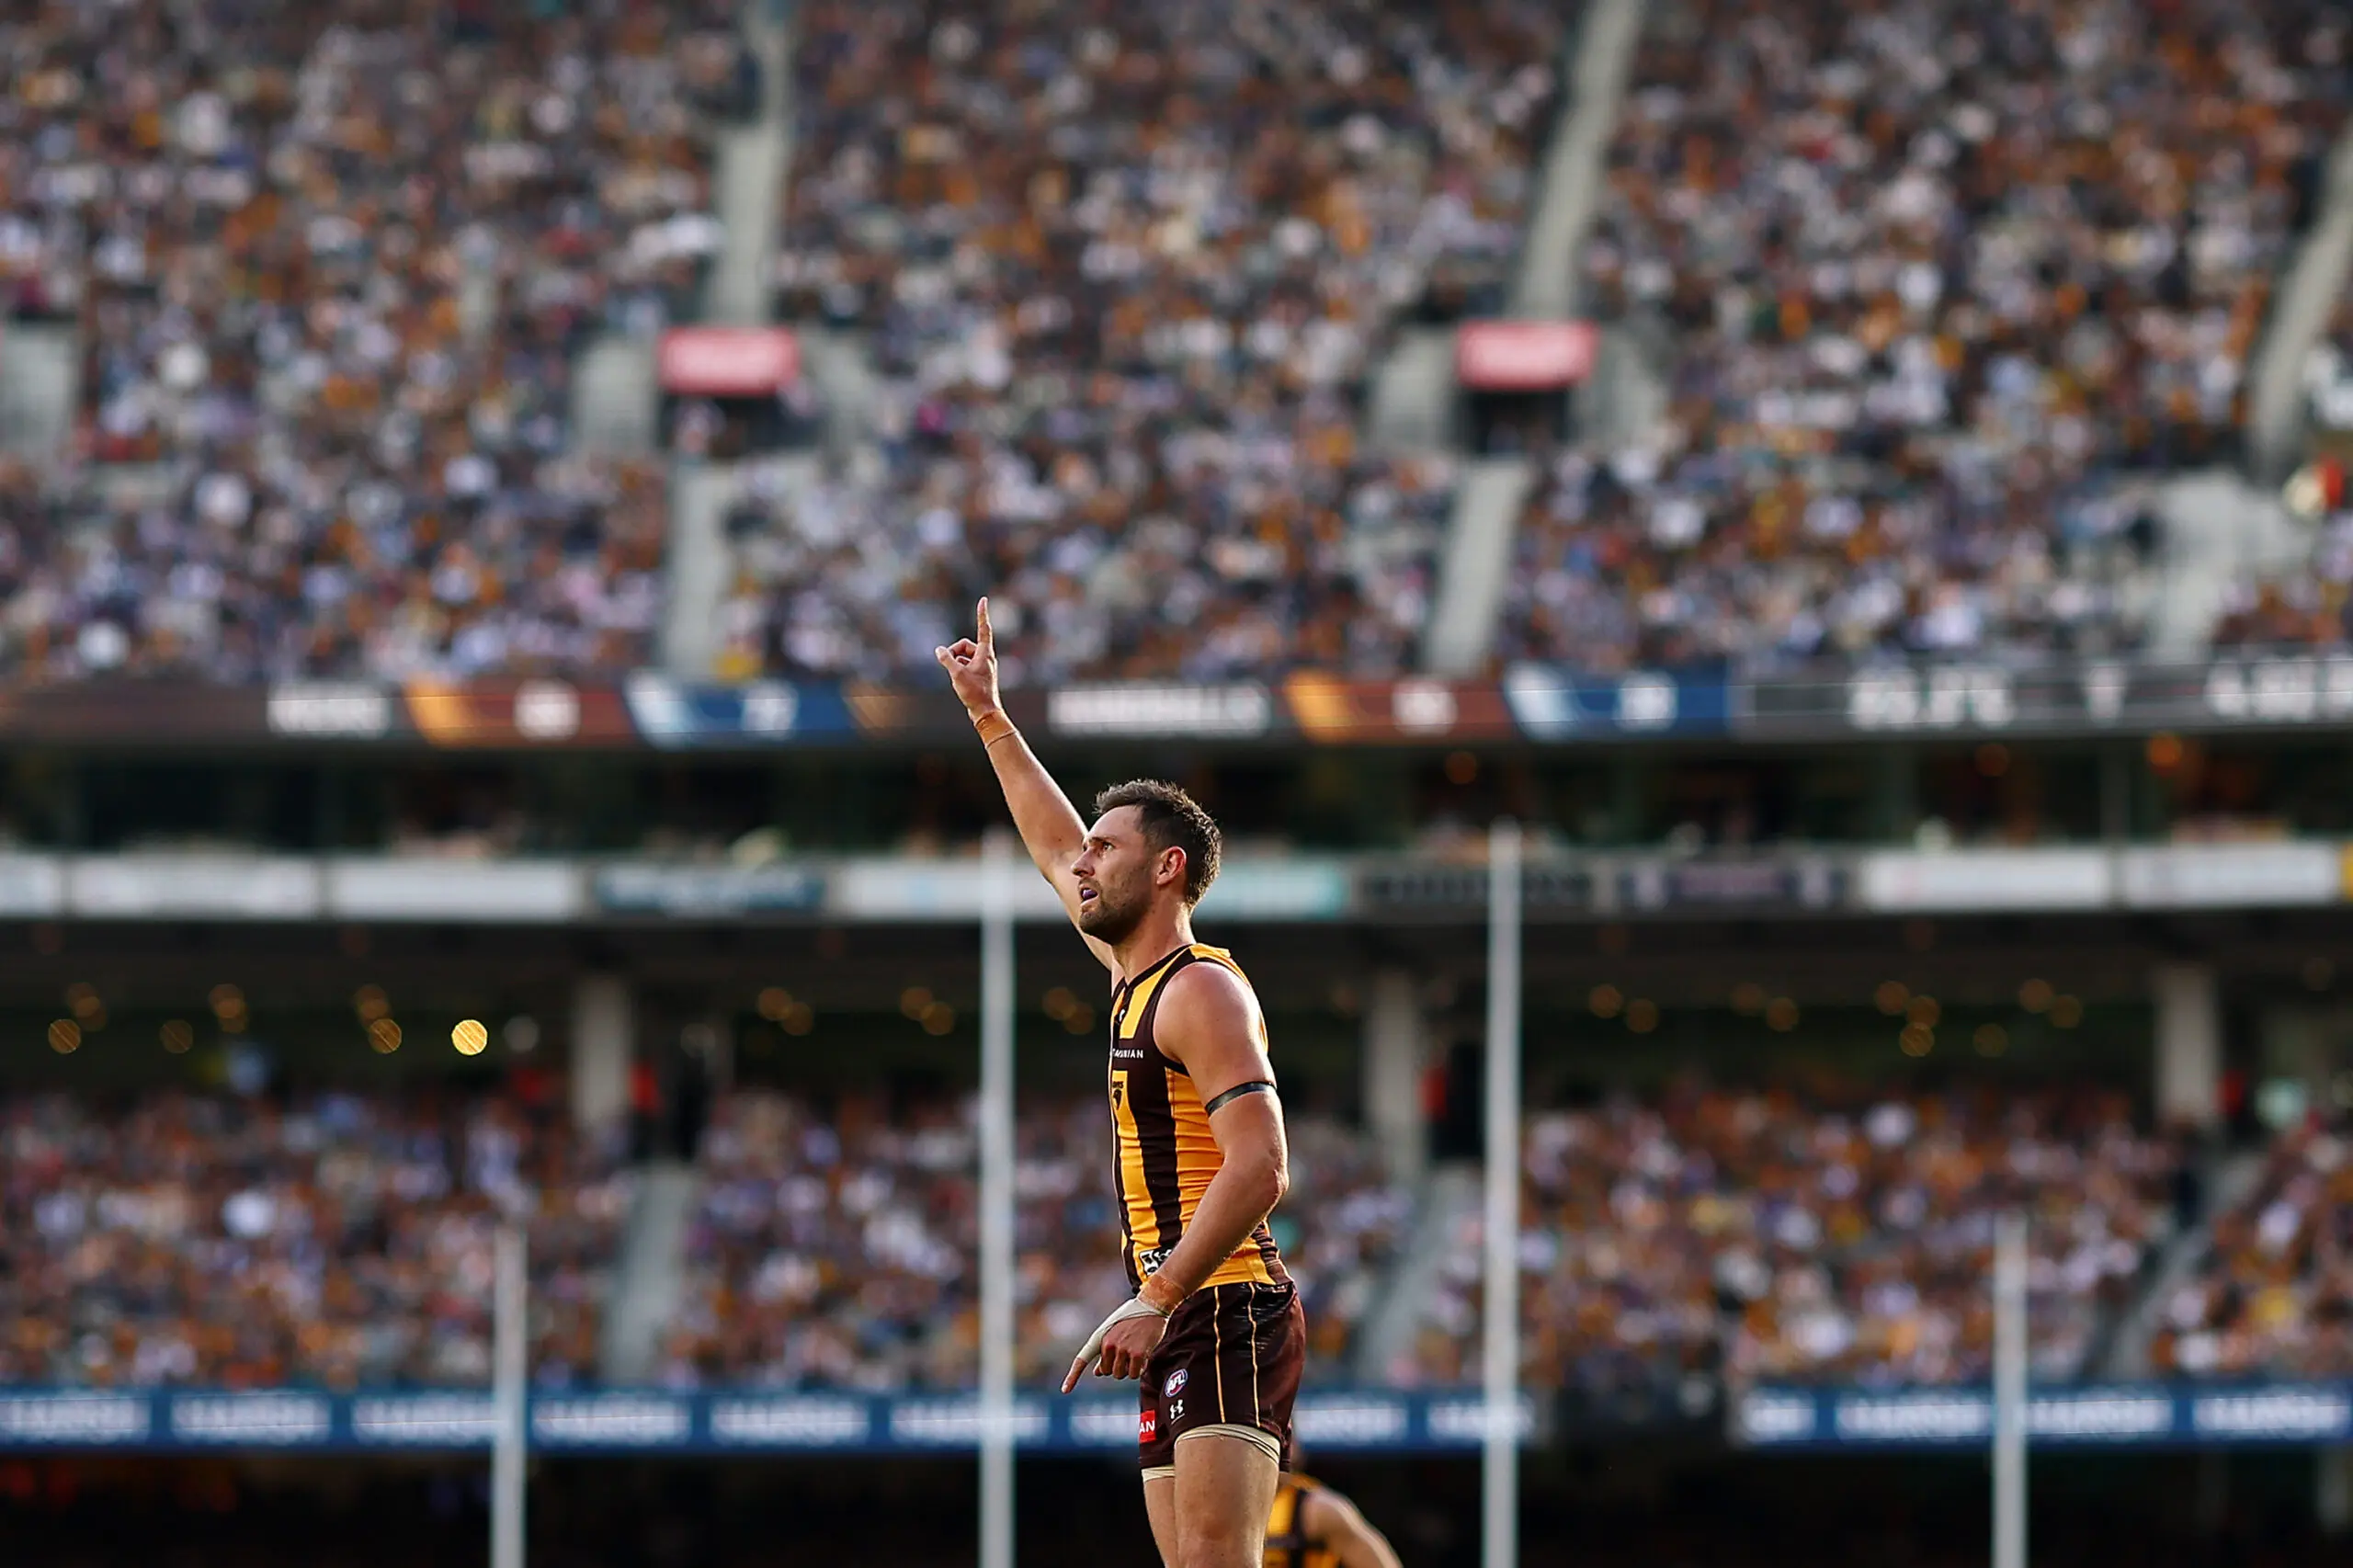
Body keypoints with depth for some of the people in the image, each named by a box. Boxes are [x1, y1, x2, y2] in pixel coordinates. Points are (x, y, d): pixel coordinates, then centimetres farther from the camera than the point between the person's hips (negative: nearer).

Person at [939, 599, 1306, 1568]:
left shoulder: (1200, 989, -9)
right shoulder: (1135, 975, 19)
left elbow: (1259, 1168, -20)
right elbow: (1056, 849, 37)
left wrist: (1154, 1301, -25)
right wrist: (987, 715, 40)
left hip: (1225, 1315, -10)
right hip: (1179, 1334, 10)